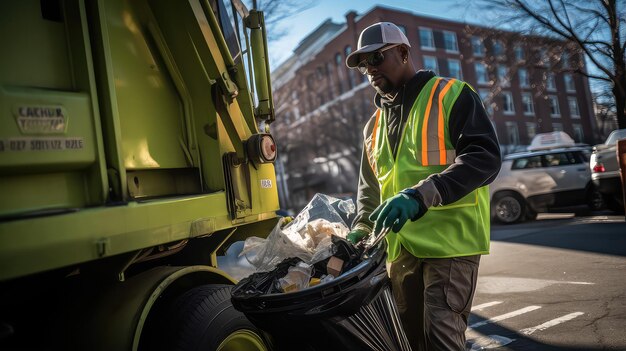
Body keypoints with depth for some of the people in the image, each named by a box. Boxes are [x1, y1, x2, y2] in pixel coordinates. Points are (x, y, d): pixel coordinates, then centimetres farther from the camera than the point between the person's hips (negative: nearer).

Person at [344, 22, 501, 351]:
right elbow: (369, 186, 21)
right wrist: (362, 228, 2)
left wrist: (421, 195, -28)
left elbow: (485, 156, -15)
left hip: (449, 241, -6)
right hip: (399, 248, 7)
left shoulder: (451, 95, -2)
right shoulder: (374, 124, 16)